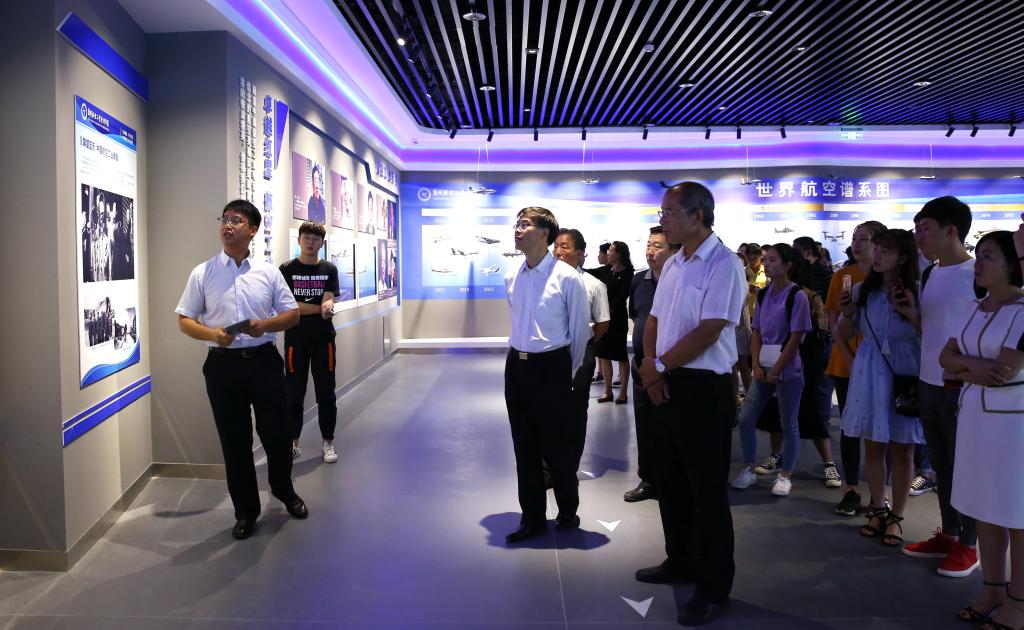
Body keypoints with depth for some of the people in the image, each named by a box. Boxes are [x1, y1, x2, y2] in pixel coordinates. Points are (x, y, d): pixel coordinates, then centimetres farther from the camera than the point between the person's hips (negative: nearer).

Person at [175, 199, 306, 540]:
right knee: (234, 441, 7)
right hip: (223, 363, 0)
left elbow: (292, 314, 7)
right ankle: (246, 511, 23)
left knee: (275, 434, 7)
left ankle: (285, 492, 35)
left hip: (264, 360, 0)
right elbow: (184, 320, 4)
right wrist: (212, 334, -16)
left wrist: (266, 325, -13)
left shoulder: (269, 272, 3)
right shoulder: (202, 274, 2)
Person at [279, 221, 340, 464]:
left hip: (323, 339, 1)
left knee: (326, 392, 5)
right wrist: (321, 308, -11)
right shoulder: (287, 270, 0)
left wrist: (327, 308, -31)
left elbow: (329, 300, -7)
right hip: (295, 339, -1)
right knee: (294, 393, 5)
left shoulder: (329, 269, 5)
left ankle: (327, 442, 16)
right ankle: (293, 442, 18)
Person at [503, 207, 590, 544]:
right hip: (517, 365, 6)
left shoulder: (567, 278, -12)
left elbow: (580, 329, -4)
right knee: (524, 447, 12)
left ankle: (568, 512, 29)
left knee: (557, 446, 5)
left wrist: (569, 372, 4)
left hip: (551, 367, -5)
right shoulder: (511, 277, 5)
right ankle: (532, 518, 26)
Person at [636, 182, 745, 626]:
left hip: (704, 387, -8)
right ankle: (680, 561, 36)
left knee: (707, 489, 2)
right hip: (666, 385, 9)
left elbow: (707, 332, -20)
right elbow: (654, 321, 14)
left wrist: (658, 366, -11)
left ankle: (714, 586, 16)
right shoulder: (672, 265, 12)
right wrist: (651, 367, -3)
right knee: (670, 480, 18)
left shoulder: (723, 265, -13)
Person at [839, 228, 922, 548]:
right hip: (869, 372, 3)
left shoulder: (917, 293, -9)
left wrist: (912, 314, -22)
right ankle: (878, 509, 26)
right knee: (873, 446, 10)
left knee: (902, 449, 7)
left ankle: (896, 517, 20)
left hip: (906, 374, -3)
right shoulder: (861, 290, 0)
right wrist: (847, 313, -6)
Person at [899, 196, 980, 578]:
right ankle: (948, 535, 30)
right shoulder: (929, 275, 9)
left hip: (963, 387, -7)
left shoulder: (979, 275, -14)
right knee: (941, 466, 16)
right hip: (928, 384, 7)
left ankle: (968, 545, 20)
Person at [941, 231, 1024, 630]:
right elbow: (946, 356, 6)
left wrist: (963, 370, -5)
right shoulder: (975, 309, 10)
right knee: (985, 509, 12)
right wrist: (978, 365, -12)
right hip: (976, 417, 7)